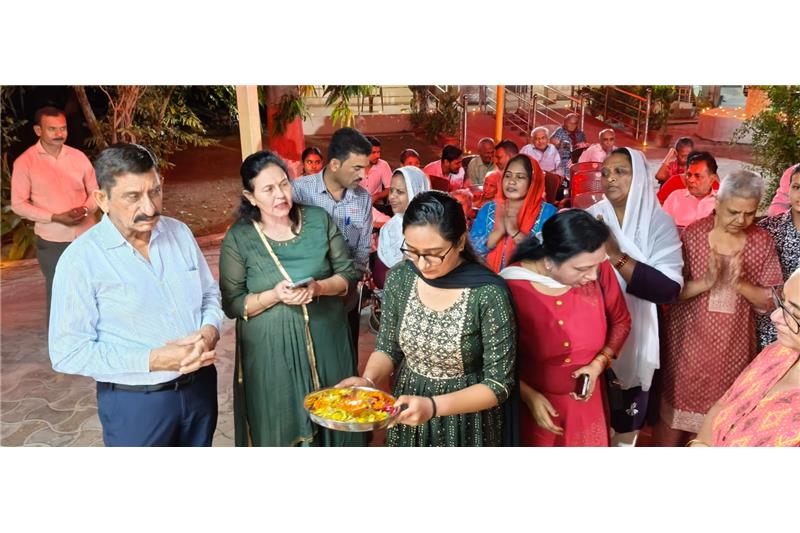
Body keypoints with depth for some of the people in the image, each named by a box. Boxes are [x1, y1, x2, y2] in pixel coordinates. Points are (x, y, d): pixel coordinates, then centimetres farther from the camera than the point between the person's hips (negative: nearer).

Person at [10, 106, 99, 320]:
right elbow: (18, 204, -6)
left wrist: (86, 209, -14)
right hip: (52, 242, -2)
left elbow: (94, 191, 8)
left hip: (87, 237, 3)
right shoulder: (25, 162, -7)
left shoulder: (78, 156, 1)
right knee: (58, 294, 10)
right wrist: (55, 217, -18)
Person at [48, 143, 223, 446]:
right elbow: (68, 352, -15)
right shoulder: (81, 260, -16)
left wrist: (210, 330, -13)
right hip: (135, 403, -4)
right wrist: (153, 360, -22)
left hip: (201, 386, 4)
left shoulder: (179, 233, -2)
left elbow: (209, 293, 9)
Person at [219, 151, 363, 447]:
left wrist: (318, 288, -18)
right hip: (270, 350, -2)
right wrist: (275, 295, -23)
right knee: (280, 425, 11)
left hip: (326, 340, 2)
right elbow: (232, 304, -7)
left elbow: (348, 272, 1)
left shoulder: (319, 220, -2)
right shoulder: (238, 238, -8)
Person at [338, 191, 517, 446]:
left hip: (465, 421, -4)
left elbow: (499, 383, -19)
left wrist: (434, 406, -30)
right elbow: (387, 348, 1)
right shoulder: (400, 278, -11)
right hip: (408, 410, 4)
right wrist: (368, 380, -19)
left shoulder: (488, 293, -24)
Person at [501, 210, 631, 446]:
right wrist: (529, 396, -15)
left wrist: (598, 364, -11)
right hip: (532, 401, -2)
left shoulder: (599, 270, -17)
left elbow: (621, 322, 1)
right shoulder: (512, 287, -25)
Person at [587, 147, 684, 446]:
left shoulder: (659, 223, -7)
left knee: (625, 425, 16)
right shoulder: (590, 218, -2)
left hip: (634, 337, -1)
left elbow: (669, 289, -19)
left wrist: (617, 256, -26)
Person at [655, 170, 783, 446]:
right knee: (675, 408, 9)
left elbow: (772, 301, -2)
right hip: (688, 341, -1)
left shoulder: (763, 241, -1)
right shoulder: (692, 235, -7)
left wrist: (741, 284, -19)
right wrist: (705, 283, -26)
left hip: (733, 345, 2)